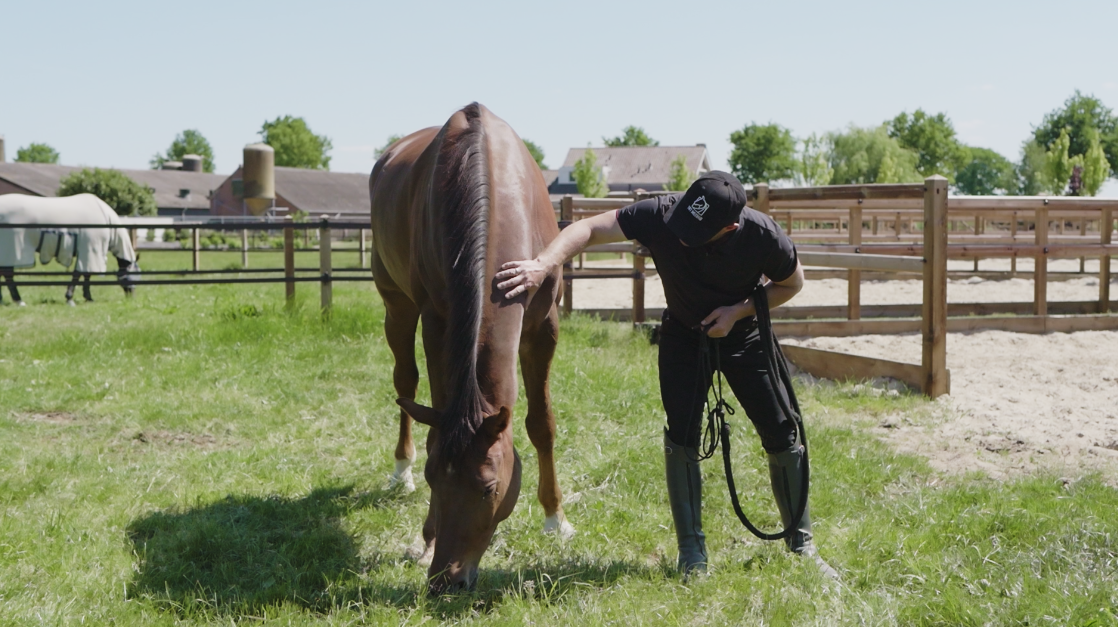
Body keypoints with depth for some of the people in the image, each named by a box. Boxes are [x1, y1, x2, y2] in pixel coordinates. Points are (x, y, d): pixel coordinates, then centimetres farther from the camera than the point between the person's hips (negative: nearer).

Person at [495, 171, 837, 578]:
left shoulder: (764, 236, -30)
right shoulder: (662, 215, -32)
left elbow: (792, 283, -10)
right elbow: (590, 229, -36)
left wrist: (739, 311, -24)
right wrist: (545, 264, -54)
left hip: (742, 334, 0)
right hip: (683, 335, 0)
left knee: (781, 437, 0)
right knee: (682, 437, -10)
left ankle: (801, 544, 17)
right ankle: (692, 551, 3)